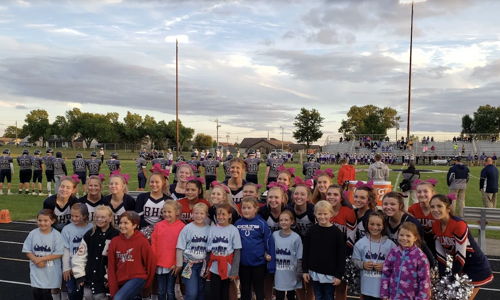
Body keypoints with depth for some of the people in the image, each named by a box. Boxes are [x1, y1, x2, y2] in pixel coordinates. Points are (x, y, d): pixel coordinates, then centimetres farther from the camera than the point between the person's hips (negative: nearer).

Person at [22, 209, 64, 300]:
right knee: (36, 292, 11)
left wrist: (41, 259, -15)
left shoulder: (56, 235, -13)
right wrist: (36, 260, -14)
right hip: (36, 271, 3)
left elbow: (59, 253, -13)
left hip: (51, 273, -3)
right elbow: (27, 251, 2)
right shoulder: (33, 234, -3)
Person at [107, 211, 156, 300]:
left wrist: (146, 283, 6)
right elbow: (111, 267, 2)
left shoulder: (142, 241, -10)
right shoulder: (114, 241, 1)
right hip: (121, 281, 5)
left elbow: (151, 262, -3)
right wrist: (113, 290, -1)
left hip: (137, 278, -5)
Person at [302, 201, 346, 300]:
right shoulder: (312, 230, -2)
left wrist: (339, 275, -9)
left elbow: (341, 255, -7)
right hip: (315, 273, 2)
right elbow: (306, 252, 3)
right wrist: (305, 270, 1)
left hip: (330, 274, -2)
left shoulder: (336, 232, -9)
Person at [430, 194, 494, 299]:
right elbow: (440, 254, -3)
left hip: (476, 267, -6)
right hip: (459, 265, 6)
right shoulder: (435, 226, -7)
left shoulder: (459, 224, -28)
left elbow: (461, 255, -26)